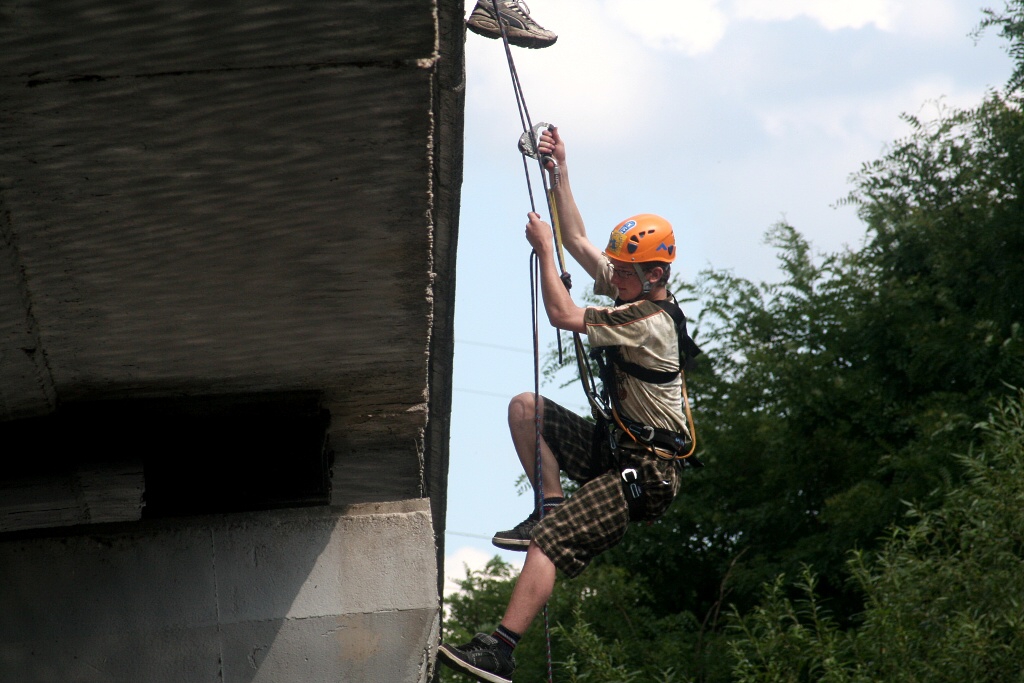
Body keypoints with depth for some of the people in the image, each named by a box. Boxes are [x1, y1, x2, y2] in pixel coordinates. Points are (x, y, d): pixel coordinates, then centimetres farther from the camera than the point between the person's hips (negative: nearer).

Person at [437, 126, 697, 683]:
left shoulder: (649, 323, -21)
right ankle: (552, 506, 0)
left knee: (548, 542, -21)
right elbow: (577, 240, 15)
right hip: (614, 446, 10)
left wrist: (543, 250, -12)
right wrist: (559, 172, 9)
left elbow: (562, 315, -23)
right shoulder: (631, 291, 7)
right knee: (524, 407, 5)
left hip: (645, 472, -10)